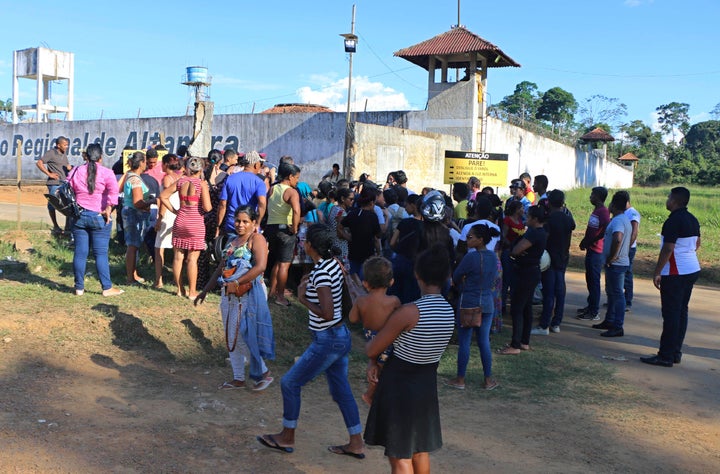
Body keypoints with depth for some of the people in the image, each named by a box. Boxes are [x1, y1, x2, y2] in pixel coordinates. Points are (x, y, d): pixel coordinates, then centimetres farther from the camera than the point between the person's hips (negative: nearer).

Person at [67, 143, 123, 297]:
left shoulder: (76, 172, 7)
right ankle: (107, 288, 1)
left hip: (79, 216, 3)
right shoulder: (106, 173, -6)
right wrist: (108, 208, -13)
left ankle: (79, 287, 11)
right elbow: (113, 190, -20)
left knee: (80, 253, 6)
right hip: (99, 217, -3)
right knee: (101, 254, -1)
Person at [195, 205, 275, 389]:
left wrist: (236, 283, -24)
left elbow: (260, 266, -23)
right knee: (231, 338, 11)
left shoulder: (256, 239, -9)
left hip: (248, 293, -8)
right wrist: (205, 291, 19)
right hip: (229, 294, 8)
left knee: (242, 337, -6)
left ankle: (263, 373, 11)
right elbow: (221, 268, 20)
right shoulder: (232, 241, 15)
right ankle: (238, 379, 22)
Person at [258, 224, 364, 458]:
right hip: (341, 336, 9)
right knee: (341, 390, 18)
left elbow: (327, 313, -29)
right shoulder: (334, 263, 2)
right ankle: (356, 444, 26)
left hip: (327, 342, -9)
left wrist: (303, 299, -15)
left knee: (290, 383, 8)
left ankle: (287, 438, 23)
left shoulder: (321, 273, -24)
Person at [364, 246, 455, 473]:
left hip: (399, 385, -7)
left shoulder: (409, 312, -26)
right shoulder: (449, 312, -3)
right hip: (427, 384, 7)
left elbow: (372, 350, -15)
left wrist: (367, 346, 9)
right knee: (420, 449, 25)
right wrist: (377, 364, 1)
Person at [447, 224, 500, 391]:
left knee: (464, 342, 4)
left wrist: (462, 285, 12)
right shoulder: (493, 257, 3)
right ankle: (488, 380, 18)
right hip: (487, 304, 6)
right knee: (484, 342, 12)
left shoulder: (471, 257, -18)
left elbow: (455, 277, -8)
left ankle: (460, 380, 12)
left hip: (469, 304, -6)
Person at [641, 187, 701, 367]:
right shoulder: (692, 219, 10)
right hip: (692, 270, 9)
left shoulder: (674, 221, -18)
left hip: (675, 274, -9)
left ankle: (666, 356, -1)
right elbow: (697, 243, 21)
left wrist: (657, 272, -16)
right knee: (682, 312, 13)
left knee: (671, 314, -5)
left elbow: (667, 249, -22)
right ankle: (676, 352, 20)